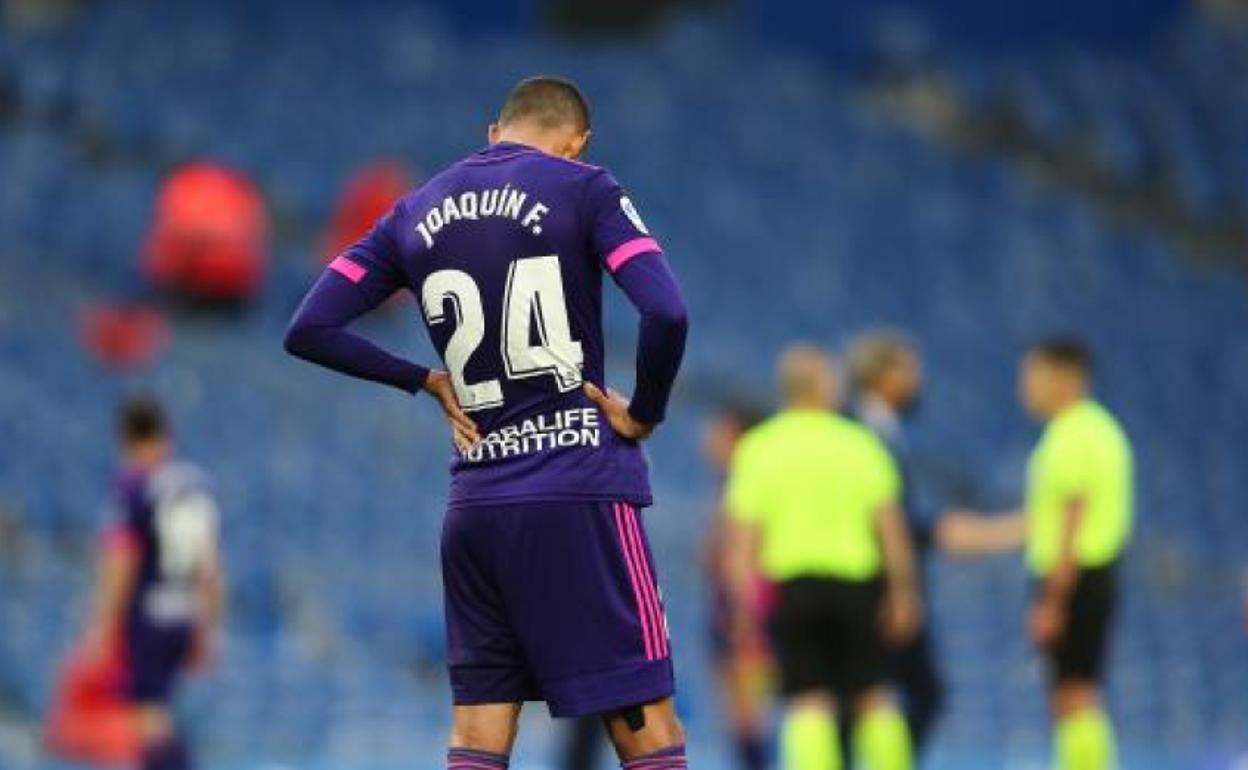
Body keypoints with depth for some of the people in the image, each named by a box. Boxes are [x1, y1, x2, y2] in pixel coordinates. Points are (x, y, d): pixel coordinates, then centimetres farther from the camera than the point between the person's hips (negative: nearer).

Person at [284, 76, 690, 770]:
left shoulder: (414, 214, 13)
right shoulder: (583, 190, -2)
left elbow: (310, 331, 10)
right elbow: (667, 313, -16)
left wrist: (426, 380, 13)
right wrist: (645, 413, -1)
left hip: (474, 504, 5)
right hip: (581, 495, -5)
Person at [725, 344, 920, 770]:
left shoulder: (757, 449, 1)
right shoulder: (859, 443, 1)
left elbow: (744, 535, -3)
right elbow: (890, 524, -1)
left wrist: (743, 603, -1)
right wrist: (903, 590, 4)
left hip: (788, 583, 0)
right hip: (856, 580, 1)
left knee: (808, 702, -2)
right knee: (872, 697, 10)